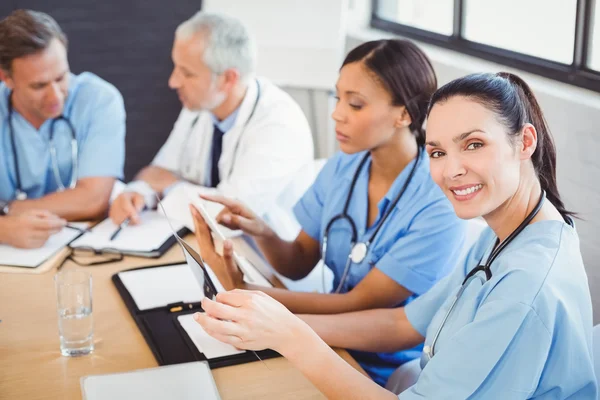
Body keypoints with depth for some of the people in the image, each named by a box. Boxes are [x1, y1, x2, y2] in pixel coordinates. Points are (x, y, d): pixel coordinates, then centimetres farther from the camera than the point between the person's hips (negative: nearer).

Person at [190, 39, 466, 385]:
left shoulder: (439, 205, -22)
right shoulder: (342, 168, -3)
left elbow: (359, 305, -19)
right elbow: (299, 264, 3)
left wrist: (245, 292, -24)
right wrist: (261, 233, -18)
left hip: (388, 376, -5)